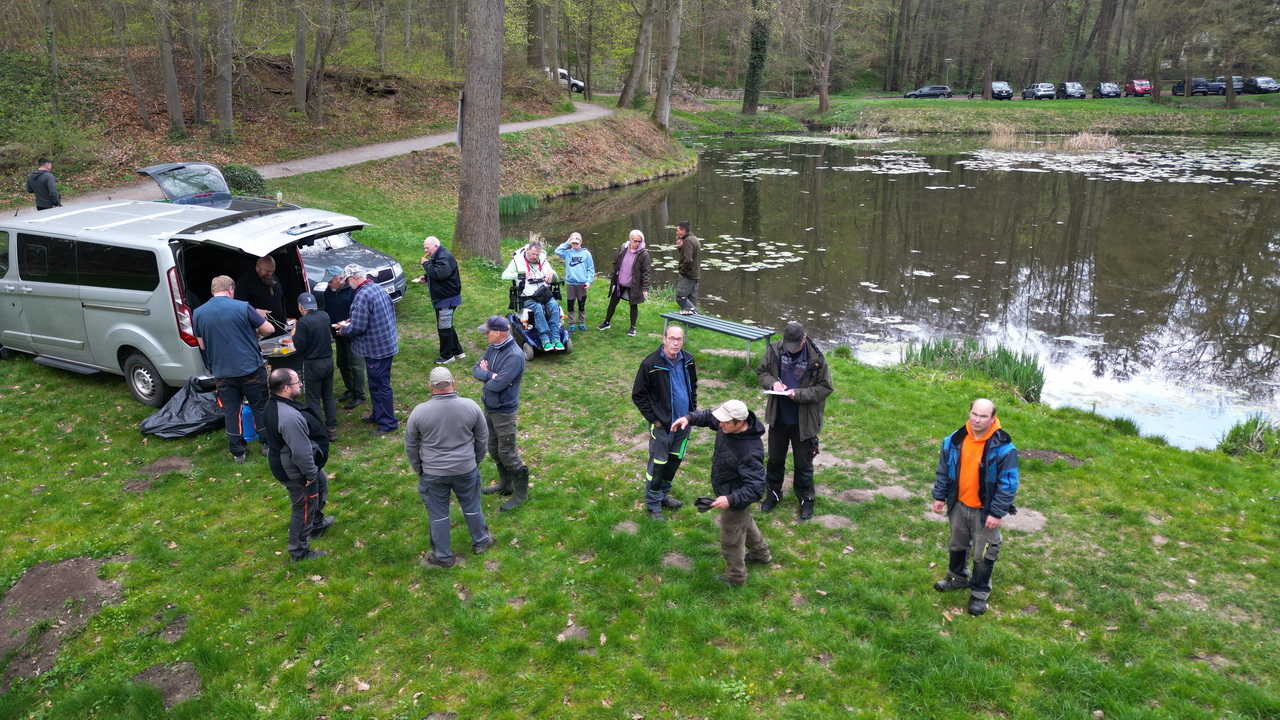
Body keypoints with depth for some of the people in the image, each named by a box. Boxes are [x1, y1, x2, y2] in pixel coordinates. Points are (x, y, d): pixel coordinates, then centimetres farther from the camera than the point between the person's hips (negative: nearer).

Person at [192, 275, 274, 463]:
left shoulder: (198, 313, -1)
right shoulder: (242, 307, -11)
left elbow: (202, 345, 9)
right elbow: (269, 329, -5)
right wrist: (256, 332, 16)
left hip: (222, 373, 2)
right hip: (251, 369, -2)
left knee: (231, 411, 14)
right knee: (260, 407, 14)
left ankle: (237, 453, 20)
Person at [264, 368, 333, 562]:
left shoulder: (275, 404, -5)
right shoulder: (290, 417, -38)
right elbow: (301, 452, -32)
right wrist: (310, 474, -17)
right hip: (296, 472, -10)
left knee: (321, 485, 32)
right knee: (304, 508, 9)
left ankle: (317, 524, 54)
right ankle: (299, 551, 26)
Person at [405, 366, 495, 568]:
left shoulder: (419, 412, -15)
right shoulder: (470, 406, -12)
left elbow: (410, 445, -4)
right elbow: (482, 437, 0)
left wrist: (417, 468, 12)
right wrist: (477, 460, 16)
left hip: (433, 474, -1)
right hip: (466, 469, 1)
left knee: (438, 514, 13)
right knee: (472, 507, 21)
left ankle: (442, 556, 26)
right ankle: (481, 541, 39)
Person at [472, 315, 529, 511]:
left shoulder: (514, 356, -26)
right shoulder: (492, 348, 1)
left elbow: (497, 385, -29)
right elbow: (476, 370, 0)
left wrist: (486, 374, -10)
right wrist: (491, 375, -19)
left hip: (504, 412, -9)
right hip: (489, 407, 9)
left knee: (507, 454, 0)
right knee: (494, 450, 21)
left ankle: (521, 493, 16)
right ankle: (505, 485, 40)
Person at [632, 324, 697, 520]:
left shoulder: (687, 360, -2)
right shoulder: (651, 363, -18)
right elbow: (638, 395, -10)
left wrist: (692, 410, 10)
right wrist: (653, 419, -12)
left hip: (684, 421, 6)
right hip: (662, 424, -6)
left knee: (675, 460, 18)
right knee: (658, 463, 3)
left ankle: (663, 494, 37)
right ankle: (653, 503, 18)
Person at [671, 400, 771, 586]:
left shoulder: (750, 452, -40)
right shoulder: (729, 425, -16)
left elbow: (755, 487, -37)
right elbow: (708, 416, 4)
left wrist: (731, 500, -47)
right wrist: (689, 418, -14)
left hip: (735, 499, -9)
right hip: (728, 491, 9)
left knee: (731, 541, 15)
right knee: (745, 523, 34)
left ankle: (735, 577, 40)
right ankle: (761, 554, 60)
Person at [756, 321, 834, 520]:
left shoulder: (816, 358, -18)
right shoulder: (775, 349, -10)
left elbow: (825, 387, -12)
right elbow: (762, 371, 4)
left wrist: (799, 394, -24)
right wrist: (772, 382, -18)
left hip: (804, 421, -3)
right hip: (778, 417, 3)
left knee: (803, 464, 12)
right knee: (775, 459, 19)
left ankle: (806, 499, 32)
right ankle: (773, 493, 39)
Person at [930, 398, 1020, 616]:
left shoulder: (1003, 448, -21)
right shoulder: (955, 440, -8)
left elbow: (1008, 484, -17)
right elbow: (944, 470, 4)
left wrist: (997, 513, -18)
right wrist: (940, 496, 5)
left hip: (985, 511, -4)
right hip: (959, 505, 5)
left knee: (983, 555, 7)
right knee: (957, 545, 24)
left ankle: (979, 594, 26)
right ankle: (958, 577, 47)